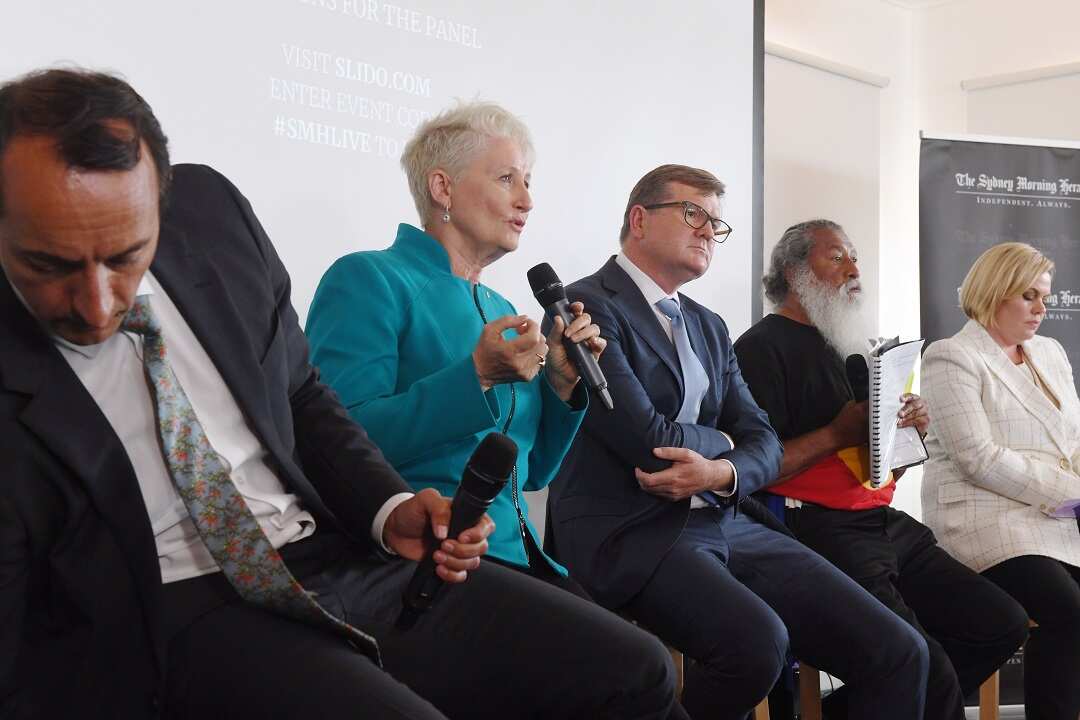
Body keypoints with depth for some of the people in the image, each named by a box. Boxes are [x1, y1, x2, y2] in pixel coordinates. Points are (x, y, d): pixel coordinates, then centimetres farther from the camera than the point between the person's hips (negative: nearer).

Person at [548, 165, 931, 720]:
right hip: (632, 533, -7)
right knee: (757, 641, -35)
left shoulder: (709, 326, 22)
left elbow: (763, 443, 13)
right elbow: (648, 439, -14)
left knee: (898, 652, -10)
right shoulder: (589, 306, -4)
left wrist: (721, 473, -10)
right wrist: (722, 440, 6)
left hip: (728, 524, 7)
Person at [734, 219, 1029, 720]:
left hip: (887, 524, 9)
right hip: (821, 532, -9)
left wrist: (912, 429, 5)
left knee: (1002, 624, 2)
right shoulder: (763, 348, -6)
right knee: (930, 675, -21)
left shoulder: (851, 345, 21)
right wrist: (838, 434, -17)